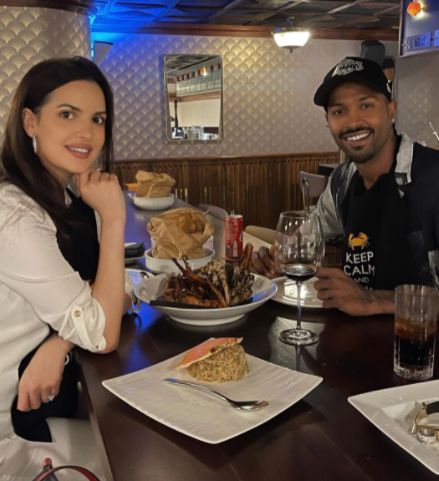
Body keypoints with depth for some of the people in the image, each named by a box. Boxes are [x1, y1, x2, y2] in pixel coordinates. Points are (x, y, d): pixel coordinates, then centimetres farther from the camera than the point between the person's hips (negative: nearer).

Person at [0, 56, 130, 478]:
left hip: (54, 393, 7)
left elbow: (112, 298, 0)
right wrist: (113, 217, -25)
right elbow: (103, 335, -23)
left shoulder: (72, 194, 0)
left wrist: (59, 343, -19)